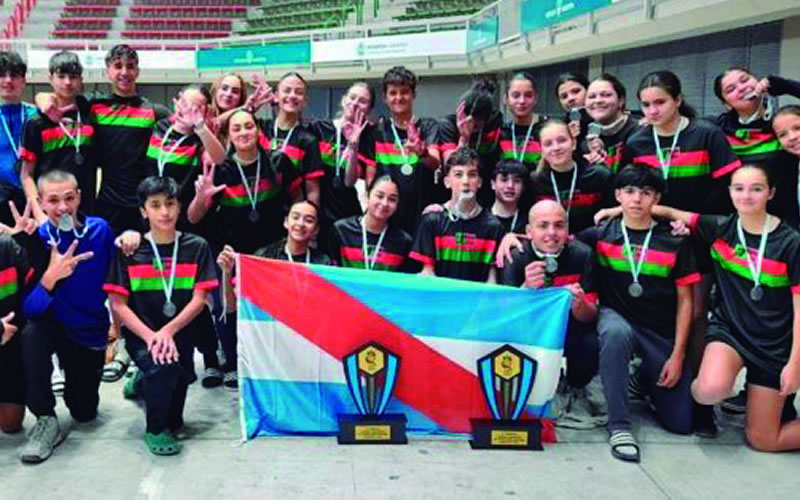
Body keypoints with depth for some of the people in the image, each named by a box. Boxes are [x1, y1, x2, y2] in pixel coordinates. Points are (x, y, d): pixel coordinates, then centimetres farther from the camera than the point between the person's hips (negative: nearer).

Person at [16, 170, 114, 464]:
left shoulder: (100, 230, -13)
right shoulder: (33, 241, -18)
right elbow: (28, 310, -25)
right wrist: (50, 276, -40)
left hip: (91, 332, 2)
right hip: (51, 326, -2)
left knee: (84, 414, 6)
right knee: (32, 334, -37)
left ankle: (79, 380, 42)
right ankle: (46, 421, -21)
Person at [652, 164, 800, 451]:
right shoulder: (720, 228, -5)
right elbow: (669, 212, 2)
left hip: (774, 345, -1)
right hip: (728, 328, 1)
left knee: (762, 440, 2)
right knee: (711, 390, -32)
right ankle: (694, 391, 3)